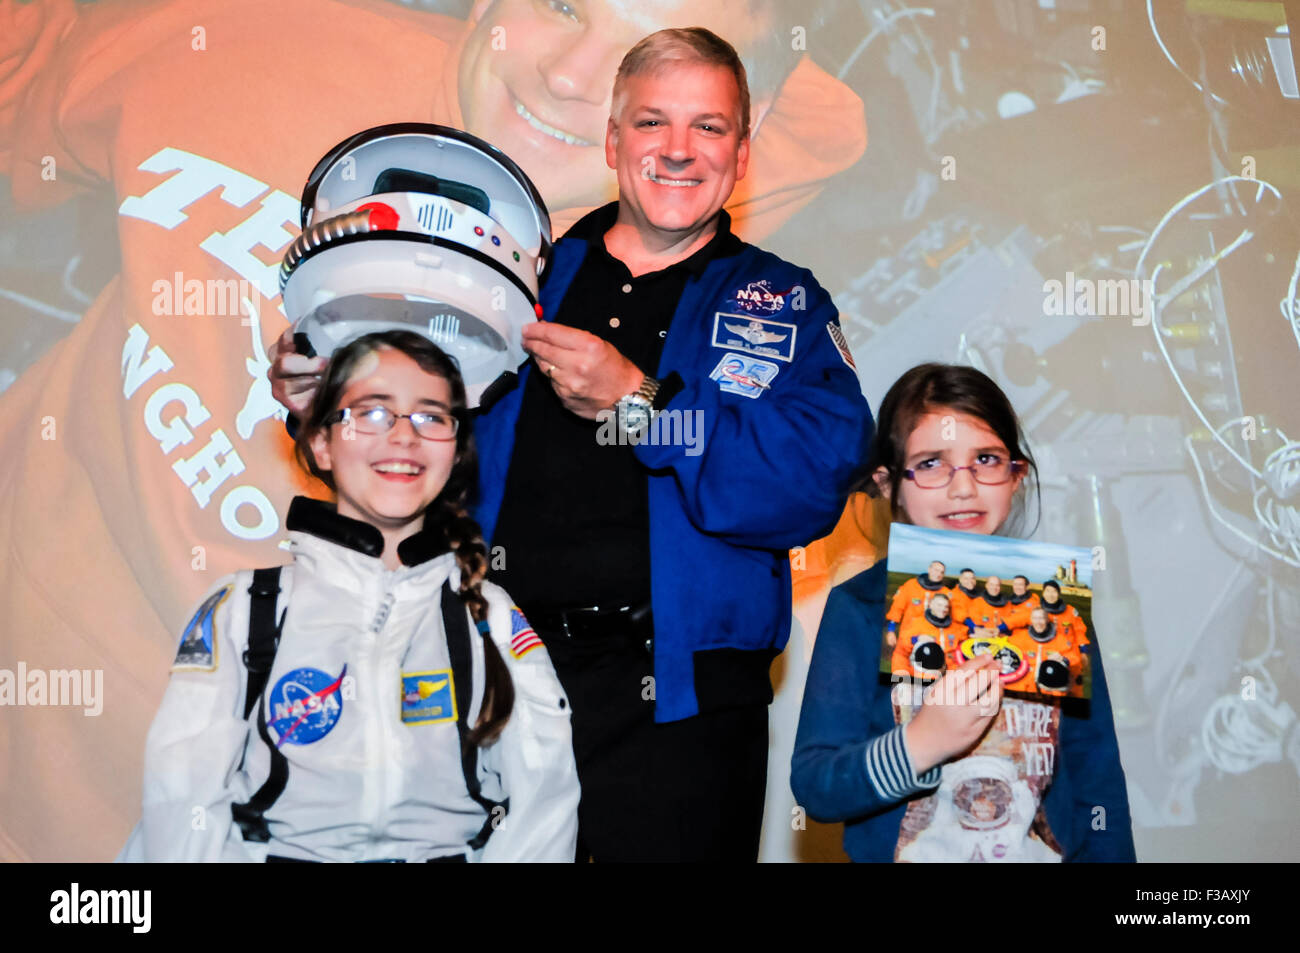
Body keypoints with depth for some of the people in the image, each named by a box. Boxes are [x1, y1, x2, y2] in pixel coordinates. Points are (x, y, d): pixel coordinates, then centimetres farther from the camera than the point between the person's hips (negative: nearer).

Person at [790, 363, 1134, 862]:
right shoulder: (859, 607, -3)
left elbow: (1096, 771, 11)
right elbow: (812, 786, -9)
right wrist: (918, 746, -21)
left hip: (1044, 849, 3)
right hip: (915, 848, -2)